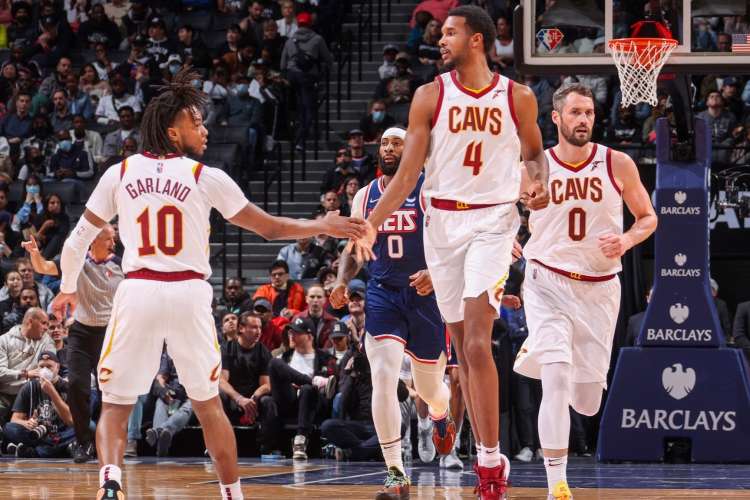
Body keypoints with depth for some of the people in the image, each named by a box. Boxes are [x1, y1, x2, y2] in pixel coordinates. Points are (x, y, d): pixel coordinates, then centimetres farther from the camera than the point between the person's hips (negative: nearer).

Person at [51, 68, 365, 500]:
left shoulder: (120, 174, 6)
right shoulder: (206, 178, 1)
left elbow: (77, 242, 10)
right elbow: (270, 228, 8)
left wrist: (68, 289, 28)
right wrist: (323, 227, 23)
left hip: (137, 292, 0)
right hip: (190, 294, 0)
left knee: (115, 405, 7)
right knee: (208, 403, 16)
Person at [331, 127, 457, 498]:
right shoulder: (365, 196, 7)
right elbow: (355, 247, 17)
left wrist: (436, 272, -27)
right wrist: (342, 281, -1)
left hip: (425, 295, -2)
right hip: (382, 296, 2)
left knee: (429, 387, 13)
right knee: (383, 379, -18)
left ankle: (441, 416, 54)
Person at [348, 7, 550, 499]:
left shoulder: (519, 98, -1)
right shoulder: (430, 97, 1)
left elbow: (534, 152, 16)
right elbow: (408, 173, 0)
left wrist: (541, 182, -7)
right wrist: (371, 224, -10)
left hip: (493, 220, -3)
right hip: (443, 221, 3)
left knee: (477, 343, -18)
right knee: (464, 348, 6)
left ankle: (491, 458, -14)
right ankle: (488, 459, 15)